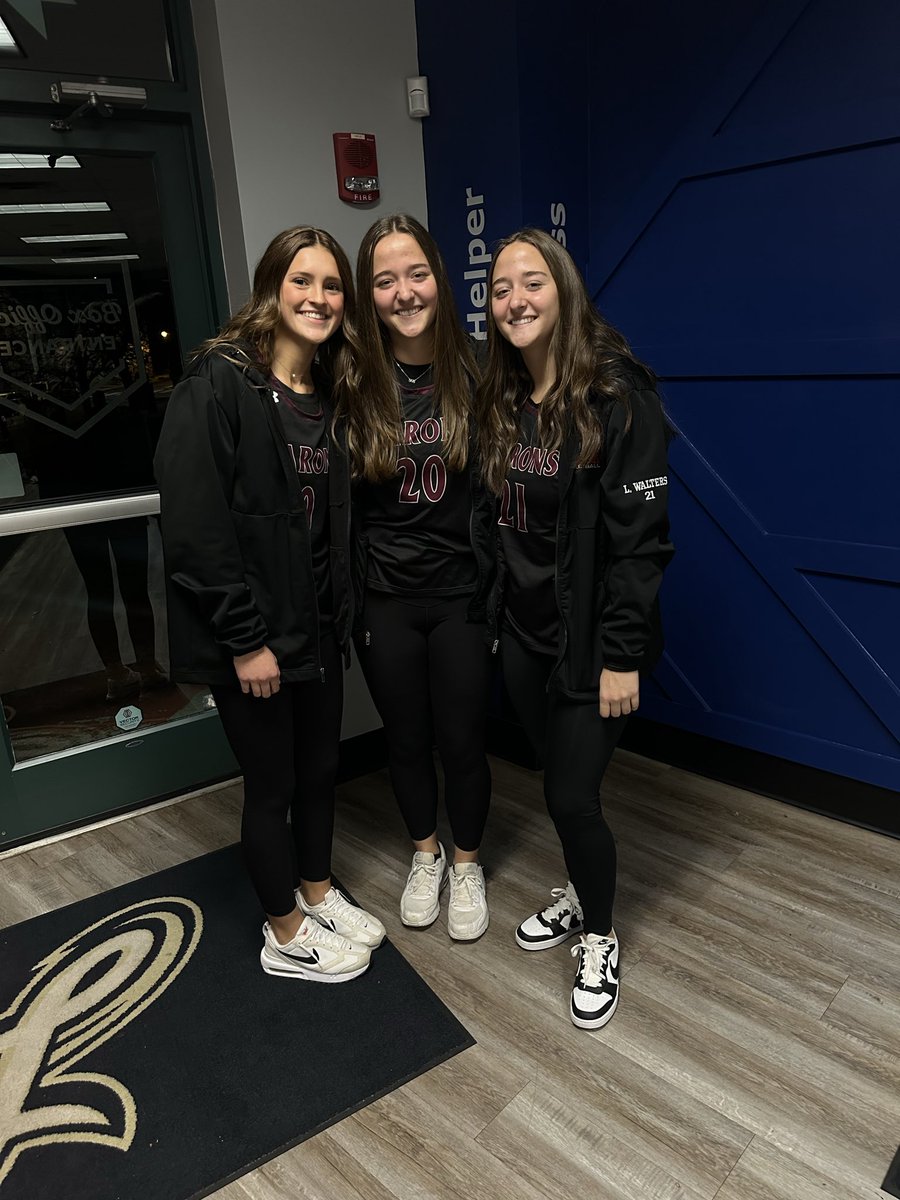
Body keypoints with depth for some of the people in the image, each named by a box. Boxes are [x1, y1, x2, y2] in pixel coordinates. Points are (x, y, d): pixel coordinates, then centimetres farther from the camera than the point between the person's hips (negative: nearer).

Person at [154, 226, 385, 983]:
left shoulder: (330, 395, 8)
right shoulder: (218, 384, -14)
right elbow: (193, 526, -20)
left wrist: (341, 613, 6)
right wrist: (245, 639, -19)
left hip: (316, 627, 7)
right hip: (253, 635, -6)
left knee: (321, 766, 19)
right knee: (272, 784, 9)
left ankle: (318, 892, 43)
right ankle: (286, 936, 32)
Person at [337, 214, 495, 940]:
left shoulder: (473, 377, -5)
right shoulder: (353, 385, -4)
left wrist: (496, 587, -6)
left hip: (461, 594, -1)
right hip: (384, 599, 1)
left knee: (462, 742, 11)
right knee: (406, 741, 17)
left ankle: (467, 864, 37)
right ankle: (425, 855, 42)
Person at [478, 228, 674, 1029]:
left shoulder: (617, 397, -14)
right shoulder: (500, 402, 7)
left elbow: (640, 535, -17)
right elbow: (498, 525, 10)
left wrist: (621, 655, -18)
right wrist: (492, 617, 9)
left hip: (589, 638, -6)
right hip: (522, 632, 6)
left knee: (572, 796, 1)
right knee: (559, 782, 18)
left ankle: (600, 941, 27)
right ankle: (579, 895, 43)